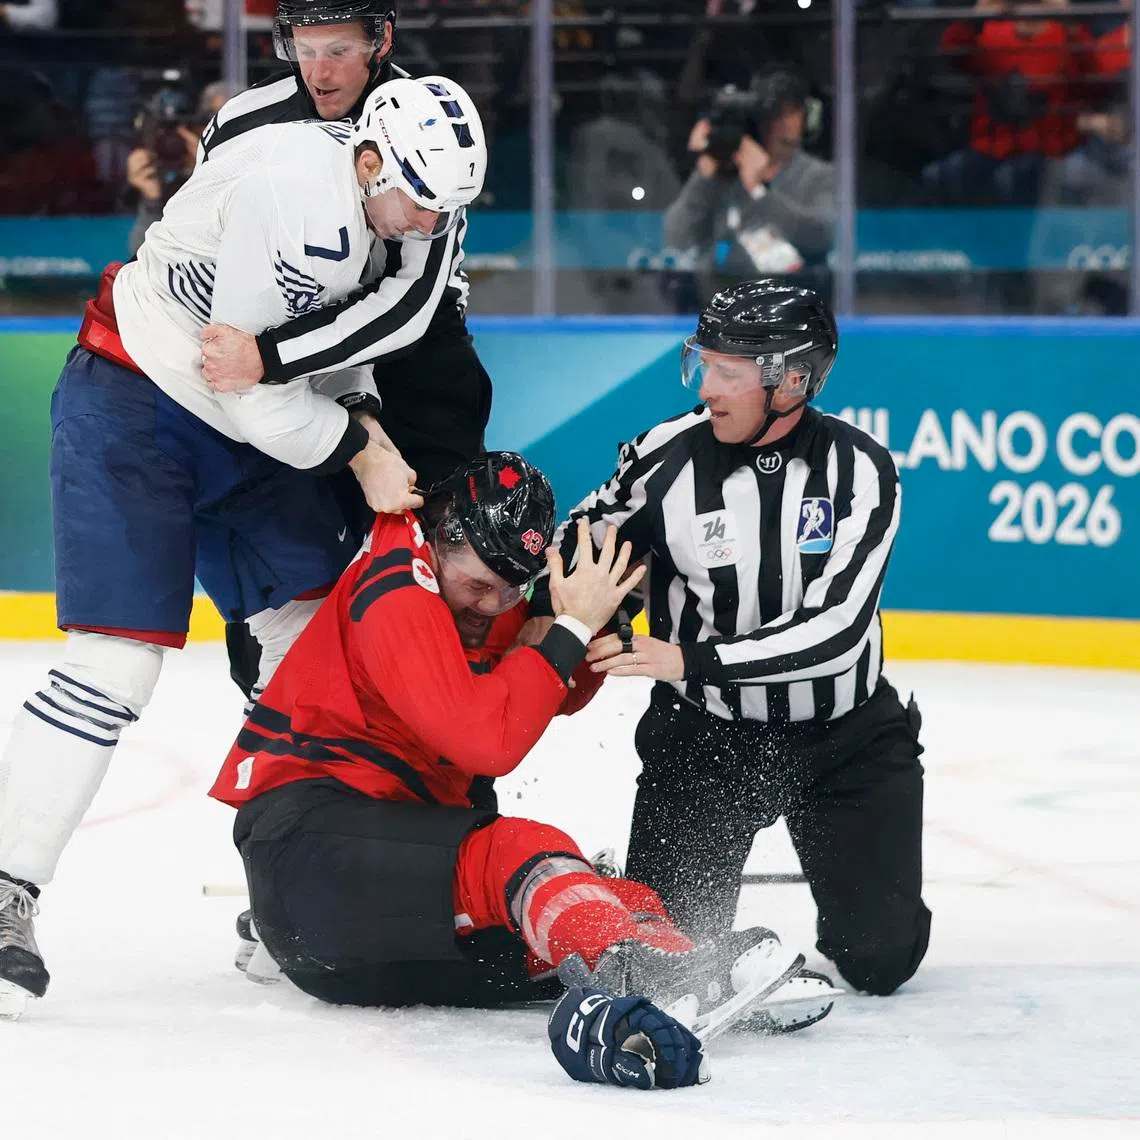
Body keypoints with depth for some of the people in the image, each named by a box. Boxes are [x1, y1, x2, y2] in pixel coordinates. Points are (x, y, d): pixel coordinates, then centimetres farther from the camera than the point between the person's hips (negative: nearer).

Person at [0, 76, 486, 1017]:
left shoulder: (361, 198, 2)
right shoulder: (300, 192, -28)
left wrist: (367, 425, 2)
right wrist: (360, 456, -16)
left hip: (240, 428, 10)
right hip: (130, 409, -10)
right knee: (119, 659, -17)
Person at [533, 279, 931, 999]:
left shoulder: (859, 470, -15)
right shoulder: (668, 459, -12)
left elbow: (834, 629, -24)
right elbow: (569, 558, 4)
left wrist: (689, 661, -32)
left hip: (845, 740, 0)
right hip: (705, 735, 0)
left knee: (879, 957, -7)